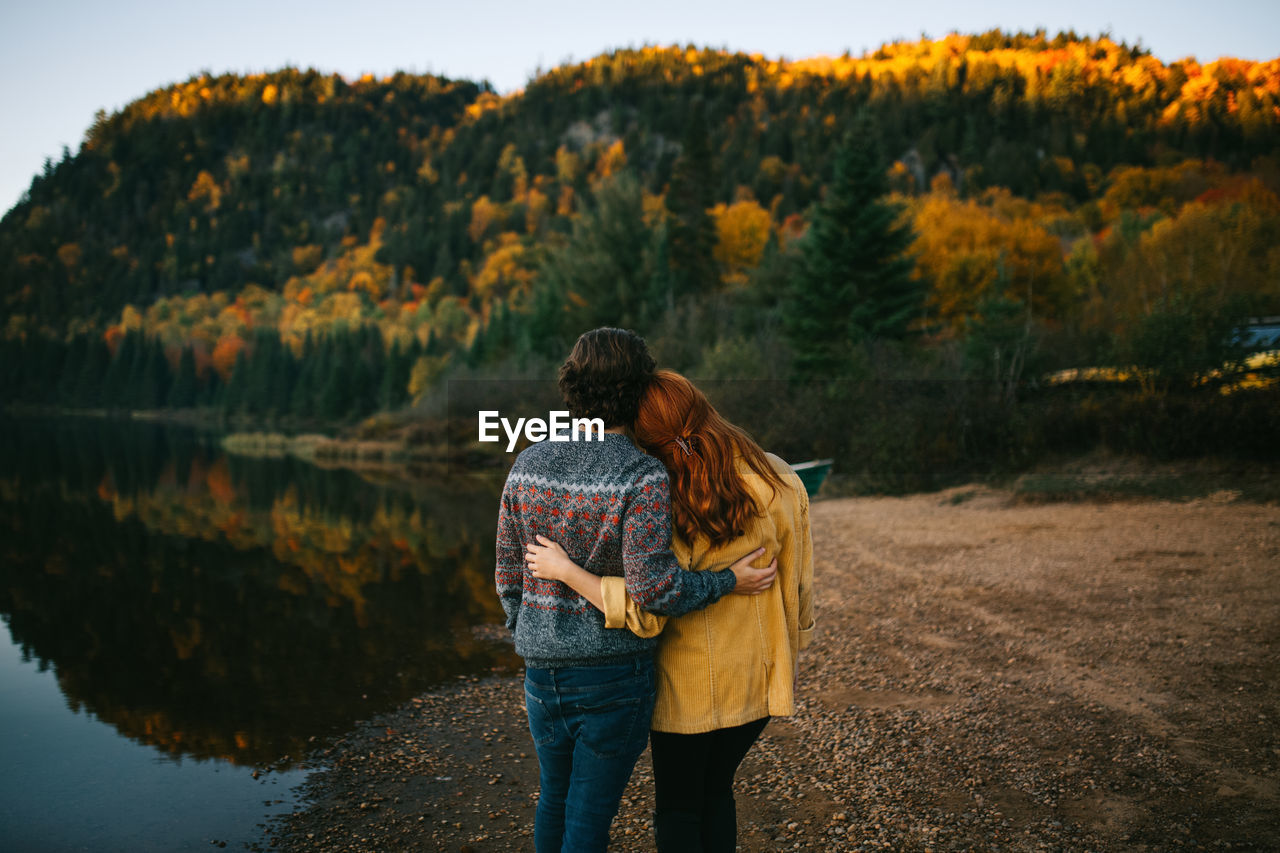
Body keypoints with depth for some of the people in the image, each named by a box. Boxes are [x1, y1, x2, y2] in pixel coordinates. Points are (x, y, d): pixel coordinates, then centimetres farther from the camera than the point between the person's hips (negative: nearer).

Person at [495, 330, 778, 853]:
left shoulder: (528, 464, -2)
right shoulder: (643, 477, -18)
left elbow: (509, 570, 5)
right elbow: (652, 586, -23)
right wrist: (729, 583, -9)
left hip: (542, 668, 5)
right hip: (614, 673, -5)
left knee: (555, 795, 25)